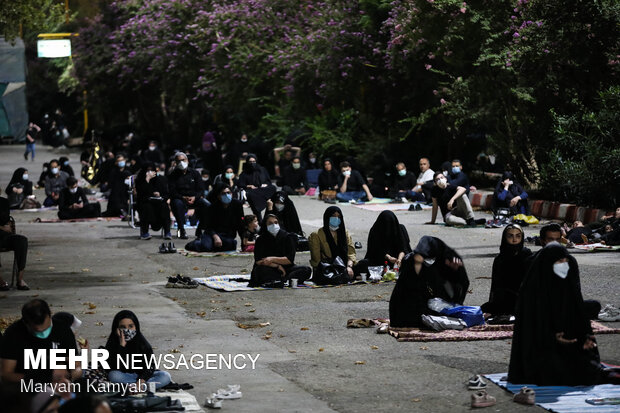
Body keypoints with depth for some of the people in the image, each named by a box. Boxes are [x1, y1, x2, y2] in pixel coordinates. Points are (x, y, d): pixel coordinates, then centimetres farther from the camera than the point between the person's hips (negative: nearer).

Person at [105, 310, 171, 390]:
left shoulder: (142, 342, -7)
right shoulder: (112, 343, -10)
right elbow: (115, 368, -22)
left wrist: (142, 379, -30)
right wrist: (121, 346, -29)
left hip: (141, 375, 1)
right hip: (124, 376, -1)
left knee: (165, 376, -22)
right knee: (113, 375, -35)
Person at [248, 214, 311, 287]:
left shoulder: (288, 237, 2)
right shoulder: (261, 239, 1)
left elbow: (290, 260, -5)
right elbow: (258, 261, -10)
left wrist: (272, 259, -16)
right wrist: (277, 266, -17)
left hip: (286, 269, 2)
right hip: (269, 271, -2)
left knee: (306, 270, -25)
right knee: (259, 270, -34)